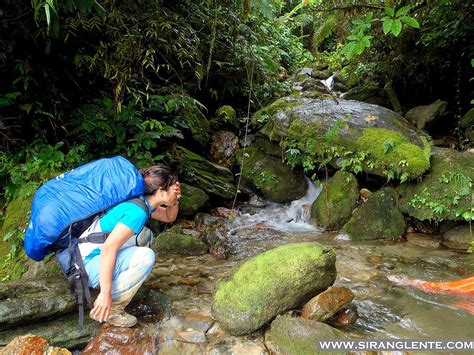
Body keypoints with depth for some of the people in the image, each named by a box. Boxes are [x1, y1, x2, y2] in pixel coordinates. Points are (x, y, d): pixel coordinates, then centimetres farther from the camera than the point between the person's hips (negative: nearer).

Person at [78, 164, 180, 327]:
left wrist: (175, 200, 0)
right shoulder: (137, 211, -23)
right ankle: (110, 309, -9)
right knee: (146, 257, -24)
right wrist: (105, 293, -29)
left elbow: (169, 217, 21)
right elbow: (108, 248, -30)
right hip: (86, 266, -10)